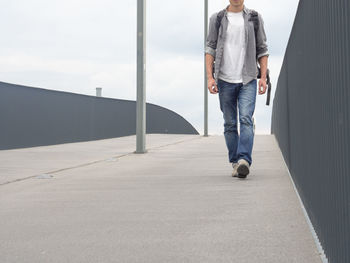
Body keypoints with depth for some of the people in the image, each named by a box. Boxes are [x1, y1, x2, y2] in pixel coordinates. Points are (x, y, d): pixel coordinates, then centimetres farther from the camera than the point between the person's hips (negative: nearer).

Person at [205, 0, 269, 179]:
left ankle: (244, 161, -24)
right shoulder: (217, 19, 8)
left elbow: (262, 50, 8)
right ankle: (235, 162, 13)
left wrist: (263, 77, -1)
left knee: (246, 119, -16)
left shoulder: (254, 18, 8)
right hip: (225, 81, 1)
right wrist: (210, 77, -7)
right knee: (230, 124, 5)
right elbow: (210, 49, 4)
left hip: (248, 80, -1)